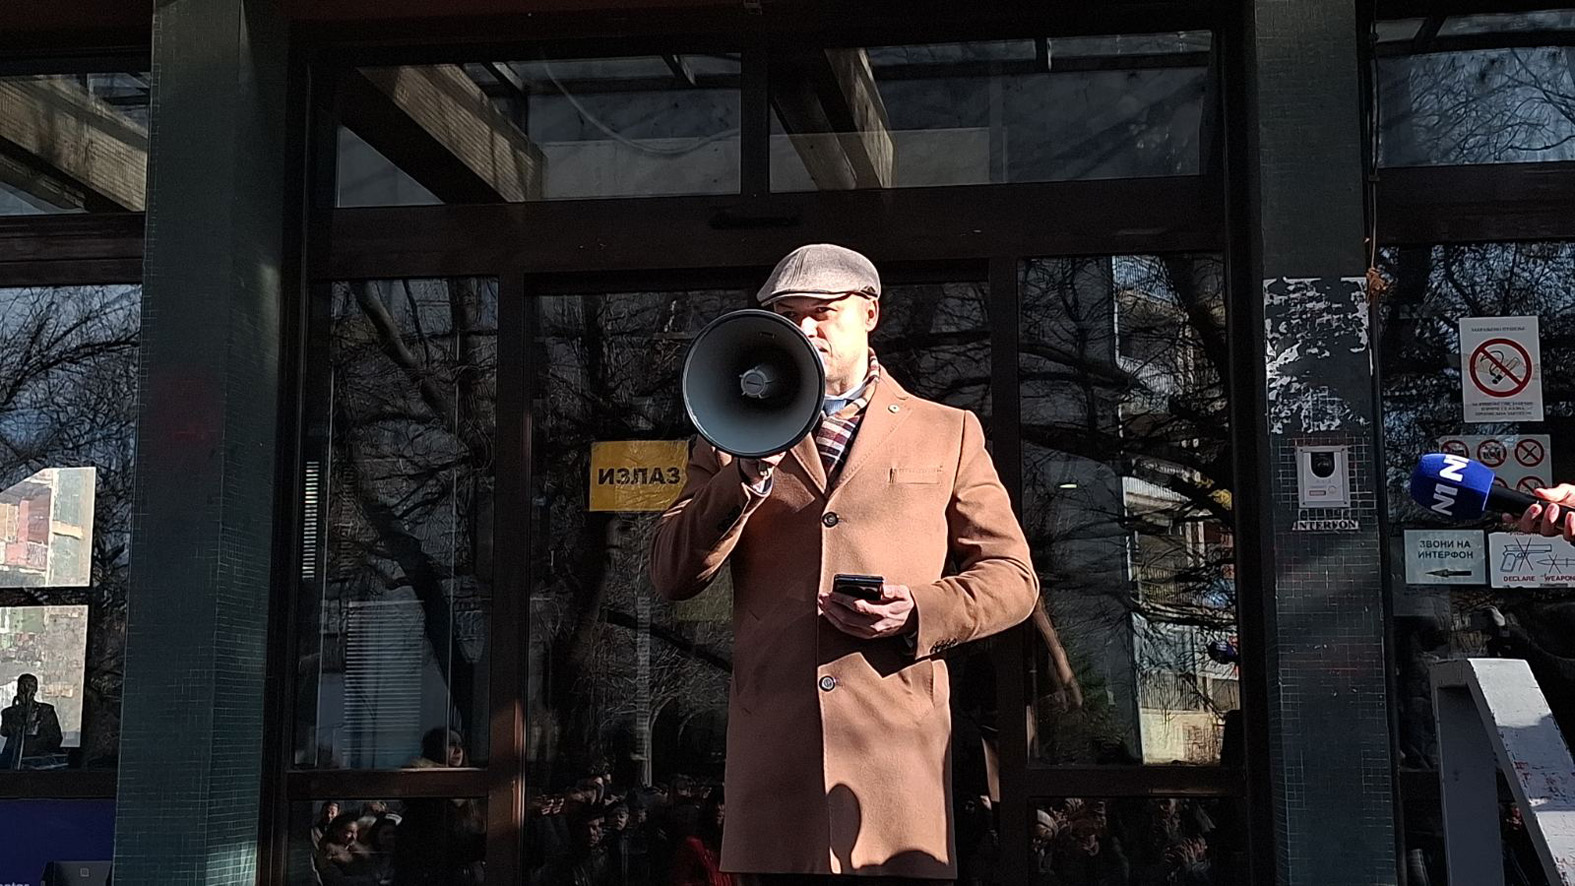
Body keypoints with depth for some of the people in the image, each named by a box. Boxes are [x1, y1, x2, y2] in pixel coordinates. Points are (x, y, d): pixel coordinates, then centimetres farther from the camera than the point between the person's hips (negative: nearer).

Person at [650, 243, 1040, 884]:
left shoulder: (948, 433, 12)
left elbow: (1012, 577, 10)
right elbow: (672, 578, 4)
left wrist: (918, 614, -9)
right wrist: (748, 473, -10)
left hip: (900, 742, 0)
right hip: (772, 750, 1)